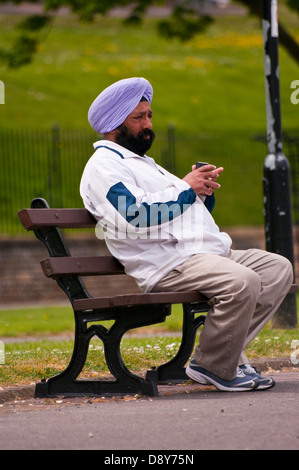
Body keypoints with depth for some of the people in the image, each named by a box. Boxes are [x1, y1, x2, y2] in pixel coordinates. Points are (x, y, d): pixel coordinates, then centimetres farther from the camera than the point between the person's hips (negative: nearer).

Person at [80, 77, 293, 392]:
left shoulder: (143, 163, 31)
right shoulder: (103, 166, -2)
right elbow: (136, 214, -19)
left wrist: (204, 192, 9)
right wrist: (185, 188, -8)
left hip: (207, 254, 10)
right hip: (168, 263, -10)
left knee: (278, 268, -2)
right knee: (241, 282, -31)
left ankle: (227, 353, -6)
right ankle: (214, 367, -14)